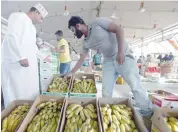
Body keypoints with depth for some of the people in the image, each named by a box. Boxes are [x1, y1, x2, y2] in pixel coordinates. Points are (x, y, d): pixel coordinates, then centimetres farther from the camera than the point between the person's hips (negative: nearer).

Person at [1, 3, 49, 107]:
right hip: (15, 63, -9)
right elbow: (11, 36, -17)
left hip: (29, 64, 9)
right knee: (17, 94, -4)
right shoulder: (18, 16, -2)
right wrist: (21, 57, -24)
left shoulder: (32, 27, 25)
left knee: (29, 93, 9)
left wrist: (44, 57, 35)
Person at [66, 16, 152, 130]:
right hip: (109, 61, 6)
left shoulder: (97, 22, -9)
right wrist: (71, 73, 21)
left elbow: (118, 29, -15)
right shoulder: (86, 43, 10)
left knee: (135, 85, -10)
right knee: (106, 92, -1)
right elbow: (81, 60, 18)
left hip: (124, 55, -6)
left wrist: (120, 52, -24)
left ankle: (147, 115, 5)